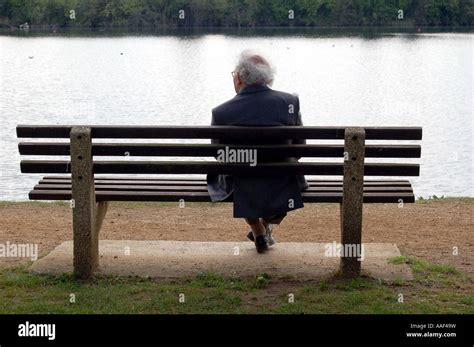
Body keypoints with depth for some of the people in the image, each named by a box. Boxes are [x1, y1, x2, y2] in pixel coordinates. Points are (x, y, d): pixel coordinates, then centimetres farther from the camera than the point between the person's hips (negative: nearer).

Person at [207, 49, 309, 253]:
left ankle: (258, 231, 39)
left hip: (245, 197, 0)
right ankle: (267, 224, 38)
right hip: (284, 196, 1)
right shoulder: (290, 102, -9)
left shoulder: (221, 113, -14)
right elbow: (299, 147, 3)